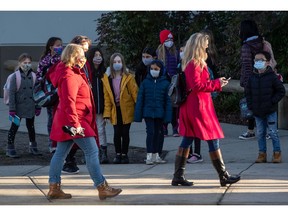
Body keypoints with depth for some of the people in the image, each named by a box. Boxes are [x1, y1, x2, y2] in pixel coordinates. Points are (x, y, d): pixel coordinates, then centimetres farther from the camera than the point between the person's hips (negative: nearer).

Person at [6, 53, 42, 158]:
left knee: (31, 126, 15)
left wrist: (38, 107, 7)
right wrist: (12, 109, -13)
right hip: (19, 107, -4)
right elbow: (11, 93, -10)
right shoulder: (15, 76, -9)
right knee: (14, 127, 3)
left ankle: (33, 147, 26)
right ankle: (10, 149, 8)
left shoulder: (33, 76, 3)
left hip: (30, 108, 4)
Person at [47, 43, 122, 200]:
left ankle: (54, 188, 13)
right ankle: (102, 188, -8)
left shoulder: (73, 73, 13)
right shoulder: (70, 76, -19)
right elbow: (69, 102, -26)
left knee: (61, 153, 10)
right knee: (92, 151, -9)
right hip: (75, 119, -11)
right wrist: (75, 124, -29)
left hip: (67, 122, 11)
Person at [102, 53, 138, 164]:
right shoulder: (107, 79, 3)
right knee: (117, 133, 0)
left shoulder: (128, 78, -4)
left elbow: (135, 93, -5)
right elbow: (107, 98, 3)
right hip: (115, 110, 2)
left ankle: (125, 154, 14)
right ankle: (118, 154, 12)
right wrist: (107, 113, -2)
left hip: (126, 110, -2)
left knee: (125, 133, 3)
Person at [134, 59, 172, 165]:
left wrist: (167, 116, -6)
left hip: (160, 113, 1)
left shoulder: (165, 83, 0)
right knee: (150, 132, -8)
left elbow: (168, 100, 1)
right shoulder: (145, 82, 2)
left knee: (158, 133, 9)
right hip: (148, 112, -1)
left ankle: (156, 155, 20)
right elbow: (140, 99, 4)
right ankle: (149, 156, -5)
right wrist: (138, 115, 0)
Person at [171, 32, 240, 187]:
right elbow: (197, 86, -21)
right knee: (213, 139, -3)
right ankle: (224, 176, 2)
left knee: (187, 140, 9)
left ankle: (178, 177, 9)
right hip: (198, 106, -10)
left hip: (191, 106, 10)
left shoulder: (194, 64, 15)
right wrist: (216, 84, -14)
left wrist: (217, 83, 11)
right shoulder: (194, 64, -16)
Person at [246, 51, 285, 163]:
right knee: (260, 133, 7)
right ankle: (262, 154, 15)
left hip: (270, 111, -4)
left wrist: (272, 101, -11)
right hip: (257, 111, 4)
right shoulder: (252, 78, 6)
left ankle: (277, 153, 6)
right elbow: (248, 93, 14)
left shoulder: (272, 77, -7)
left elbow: (281, 91, -4)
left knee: (273, 132, -2)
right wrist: (250, 105, 3)